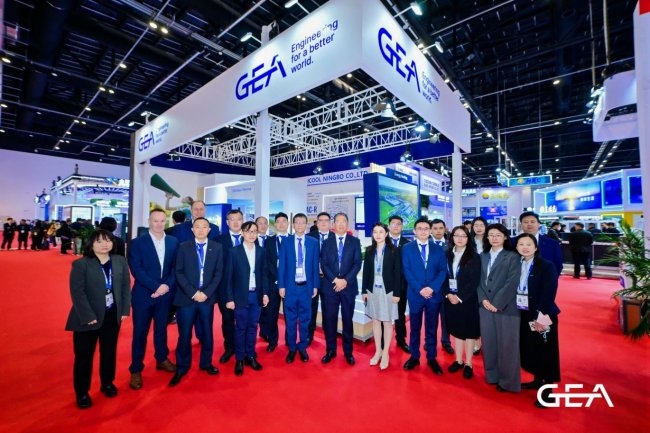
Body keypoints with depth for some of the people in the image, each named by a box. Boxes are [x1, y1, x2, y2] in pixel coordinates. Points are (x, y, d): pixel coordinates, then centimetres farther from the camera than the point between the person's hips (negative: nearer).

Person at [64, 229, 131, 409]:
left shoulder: (120, 261, -1)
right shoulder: (80, 264, -11)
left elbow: (126, 286, 2)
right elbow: (77, 293, -14)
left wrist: (125, 310, -3)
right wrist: (88, 316, -18)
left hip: (112, 316, 3)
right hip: (88, 318, -3)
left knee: (109, 352, 17)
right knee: (84, 355, 11)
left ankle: (107, 383, 38)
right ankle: (82, 393, 30)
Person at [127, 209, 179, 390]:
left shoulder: (173, 242, 3)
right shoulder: (137, 242, -6)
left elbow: (176, 267, 1)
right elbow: (136, 269, -13)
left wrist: (167, 285, -13)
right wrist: (156, 286, -20)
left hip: (166, 294, 3)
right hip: (143, 294, -3)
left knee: (161, 328, 18)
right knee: (140, 332, 8)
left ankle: (162, 359, 36)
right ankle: (136, 370, 24)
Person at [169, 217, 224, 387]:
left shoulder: (217, 247, 2)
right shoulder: (183, 247, 1)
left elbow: (218, 273, 0)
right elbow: (179, 273, -3)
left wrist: (206, 293, -10)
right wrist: (193, 292, -12)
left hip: (207, 297, 1)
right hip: (186, 297, -1)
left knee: (207, 332, 12)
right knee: (184, 334, 7)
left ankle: (206, 363, 32)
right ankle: (181, 368, 26)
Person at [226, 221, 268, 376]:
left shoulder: (261, 251, 3)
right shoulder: (234, 251, -6)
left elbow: (263, 274, 7)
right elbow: (229, 276, -6)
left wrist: (265, 293, 4)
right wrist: (229, 298, -8)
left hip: (257, 295, 3)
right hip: (241, 296, -3)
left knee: (253, 327, 13)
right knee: (240, 328, 8)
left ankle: (250, 356, 29)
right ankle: (239, 359, 24)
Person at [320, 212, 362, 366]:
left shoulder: (355, 241, 4)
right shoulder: (327, 242, 8)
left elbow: (357, 264, -3)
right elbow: (323, 264, 1)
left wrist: (346, 280, -14)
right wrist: (334, 280, -13)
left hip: (348, 286, -1)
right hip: (330, 286, 1)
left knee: (347, 319, 9)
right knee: (329, 319, 6)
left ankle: (348, 352, 24)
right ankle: (330, 350, 23)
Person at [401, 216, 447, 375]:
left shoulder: (438, 249, 5)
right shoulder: (407, 248, -1)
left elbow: (443, 271, -1)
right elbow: (407, 271, -6)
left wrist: (432, 288, -15)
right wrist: (419, 289, -15)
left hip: (434, 294, 2)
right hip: (415, 294, -1)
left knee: (432, 328, 12)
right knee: (415, 328, 12)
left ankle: (431, 358, 27)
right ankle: (414, 357, 26)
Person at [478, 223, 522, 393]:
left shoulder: (513, 257, -3)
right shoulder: (483, 257, 10)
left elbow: (512, 283, -11)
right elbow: (478, 280, 8)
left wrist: (497, 303, -14)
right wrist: (483, 299, -6)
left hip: (506, 308, -4)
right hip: (485, 306, 4)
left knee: (506, 345, 5)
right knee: (488, 343, 11)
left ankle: (507, 380, 21)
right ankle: (492, 375, 26)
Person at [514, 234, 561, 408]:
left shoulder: (546, 266, -11)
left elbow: (549, 293, -16)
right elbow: (513, 289, 4)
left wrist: (541, 315, -20)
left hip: (542, 315, -5)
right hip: (523, 314, 5)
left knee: (545, 351, 5)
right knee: (528, 348, 16)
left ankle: (547, 389, 18)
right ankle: (537, 380, 34)